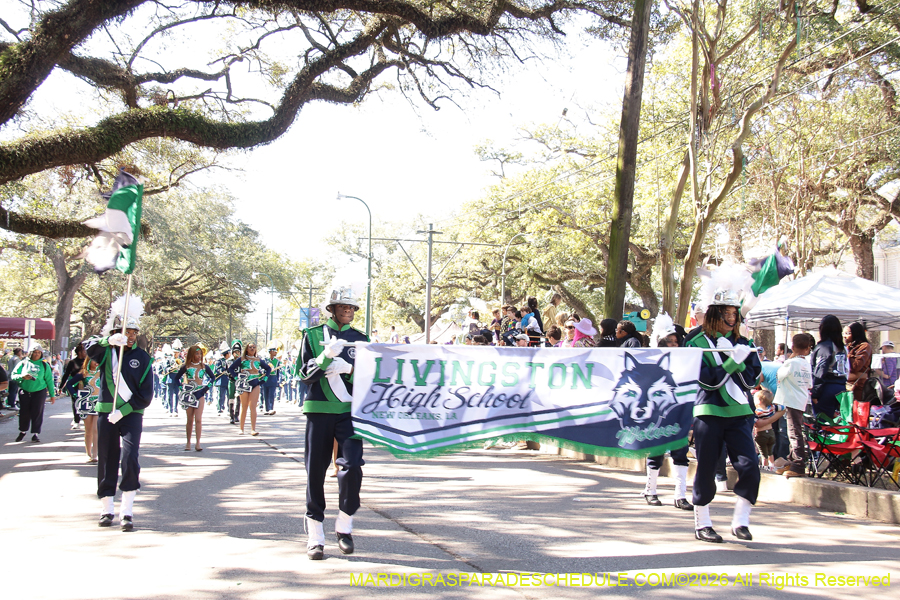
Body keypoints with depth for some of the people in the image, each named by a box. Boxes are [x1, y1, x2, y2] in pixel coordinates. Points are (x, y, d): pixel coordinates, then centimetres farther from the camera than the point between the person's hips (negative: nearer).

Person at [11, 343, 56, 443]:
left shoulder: (44, 365, 6)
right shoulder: (23, 363, 5)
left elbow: (49, 380, 8)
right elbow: (14, 375, 4)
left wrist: (52, 394, 8)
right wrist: (22, 377, -17)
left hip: (39, 392, -1)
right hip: (24, 391, 1)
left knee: (37, 412, -3)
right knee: (24, 412, 3)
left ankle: (35, 434, 5)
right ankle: (22, 431, 23)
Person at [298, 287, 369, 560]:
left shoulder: (361, 338, 12)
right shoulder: (313, 335, 8)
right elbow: (304, 373, 1)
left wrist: (348, 369, -11)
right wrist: (326, 356, -15)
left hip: (350, 410, 0)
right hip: (319, 409, 0)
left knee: (352, 466, -15)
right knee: (315, 470, 2)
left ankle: (344, 525, 6)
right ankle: (315, 536, 13)